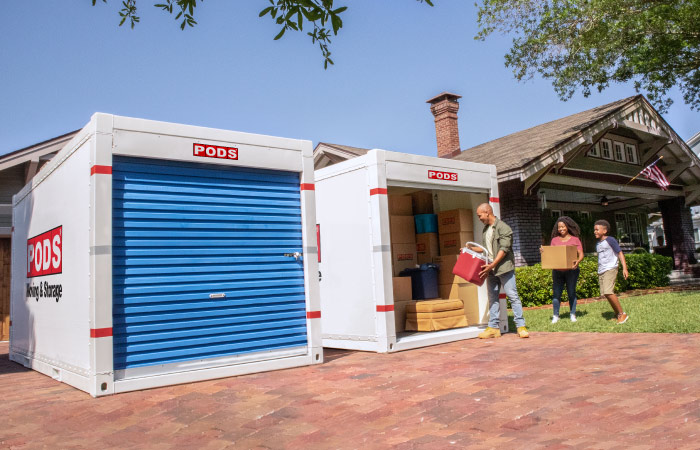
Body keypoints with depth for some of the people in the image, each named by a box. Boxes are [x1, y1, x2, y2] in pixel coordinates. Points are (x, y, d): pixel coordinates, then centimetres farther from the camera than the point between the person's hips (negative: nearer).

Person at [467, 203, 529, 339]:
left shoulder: (503, 227, -10)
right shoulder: (486, 229, 15)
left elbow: (504, 249, -18)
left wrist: (492, 265, -23)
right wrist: (472, 248, 15)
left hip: (504, 268, -8)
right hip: (491, 269, 8)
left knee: (513, 296, -5)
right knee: (493, 298, 8)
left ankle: (521, 326, 0)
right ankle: (493, 328, 13)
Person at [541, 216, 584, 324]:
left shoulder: (575, 239, 6)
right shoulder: (554, 240, 13)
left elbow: (581, 254, 1)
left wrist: (577, 261, -19)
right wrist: (543, 251, -7)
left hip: (571, 270, -2)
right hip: (557, 271, 2)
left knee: (571, 292, 3)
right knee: (556, 293, -1)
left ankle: (572, 314, 14)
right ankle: (555, 316, 4)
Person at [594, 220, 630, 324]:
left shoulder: (610, 240, -5)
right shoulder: (598, 244, 16)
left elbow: (620, 253, -7)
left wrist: (624, 268, -14)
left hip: (610, 269, -8)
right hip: (601, 271, 8)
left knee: (608, 292, -20)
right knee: (605, 294, 3)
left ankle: (622, 313, -8)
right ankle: (618, 315, 12)